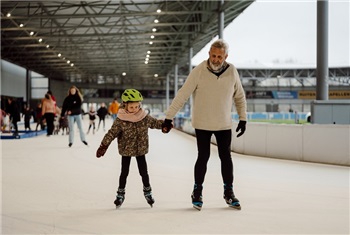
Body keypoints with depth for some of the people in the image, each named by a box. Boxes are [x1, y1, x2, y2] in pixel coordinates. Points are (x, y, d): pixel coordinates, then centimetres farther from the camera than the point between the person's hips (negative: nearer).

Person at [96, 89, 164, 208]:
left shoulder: (145, 117, -7)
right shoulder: (120, 120, -17)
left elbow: (155, 123, 10)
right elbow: (111, 133, -15)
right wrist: (103, 146, -16)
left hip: (140, 149, 2)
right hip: (126, 150, -2)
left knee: (144, 172, 7)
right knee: (124, 172, 7)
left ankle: (147, 192, 26)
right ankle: (120, 193, 22)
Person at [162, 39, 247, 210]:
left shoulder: (232, 71, -6)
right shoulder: (199, 71, -15)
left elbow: (239, 96, 8)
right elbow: (182, 95, -14)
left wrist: (243, 118, 6)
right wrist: (168, 118, -16)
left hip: (224, 125, 3)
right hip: (202, 124, -2)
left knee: (226, 157, 7)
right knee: (203, 157, 2)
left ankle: (229, 192, 21)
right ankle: (197, 192, 19)